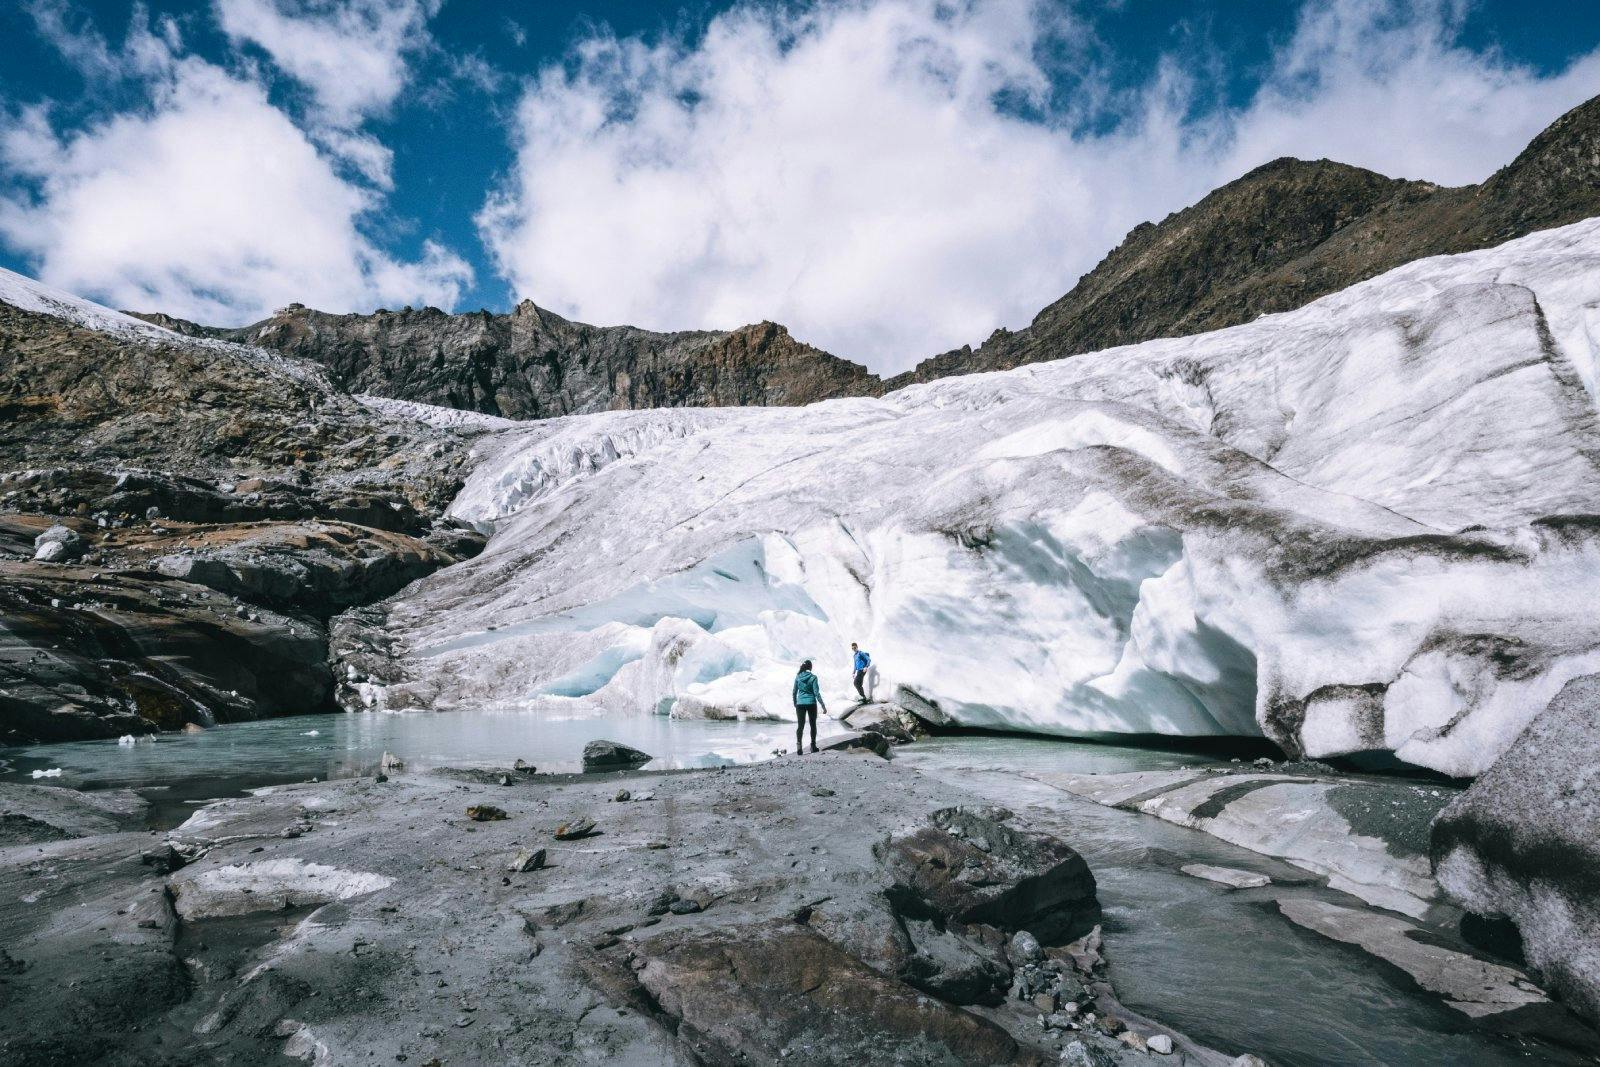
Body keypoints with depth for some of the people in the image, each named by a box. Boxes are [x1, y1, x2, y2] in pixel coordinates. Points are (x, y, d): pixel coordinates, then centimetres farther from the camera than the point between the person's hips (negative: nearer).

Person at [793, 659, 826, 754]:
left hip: (800, 704, 2)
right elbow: (816, 693, -10)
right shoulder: (813, 677, -8)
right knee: (813, 725, 14)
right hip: (811, 703, -2)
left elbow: (794, 692, 7)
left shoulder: (798, 677, 1)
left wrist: (795, 702, 22)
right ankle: (813, 746, 19)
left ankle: (799, 744, -20)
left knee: (800, 725, 2)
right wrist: (823, 705, -6)